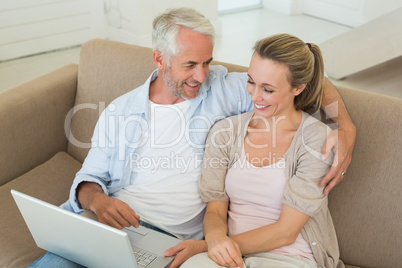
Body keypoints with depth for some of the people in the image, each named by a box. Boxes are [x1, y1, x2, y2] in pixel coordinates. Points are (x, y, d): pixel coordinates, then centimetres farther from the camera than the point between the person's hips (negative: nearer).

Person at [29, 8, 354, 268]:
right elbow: (89, 178, 14)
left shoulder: (223, 90, 6)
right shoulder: (119, 112, 10)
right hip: (111, 226, 3)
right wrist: (97, 200, -11)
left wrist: (346, 127, -11)